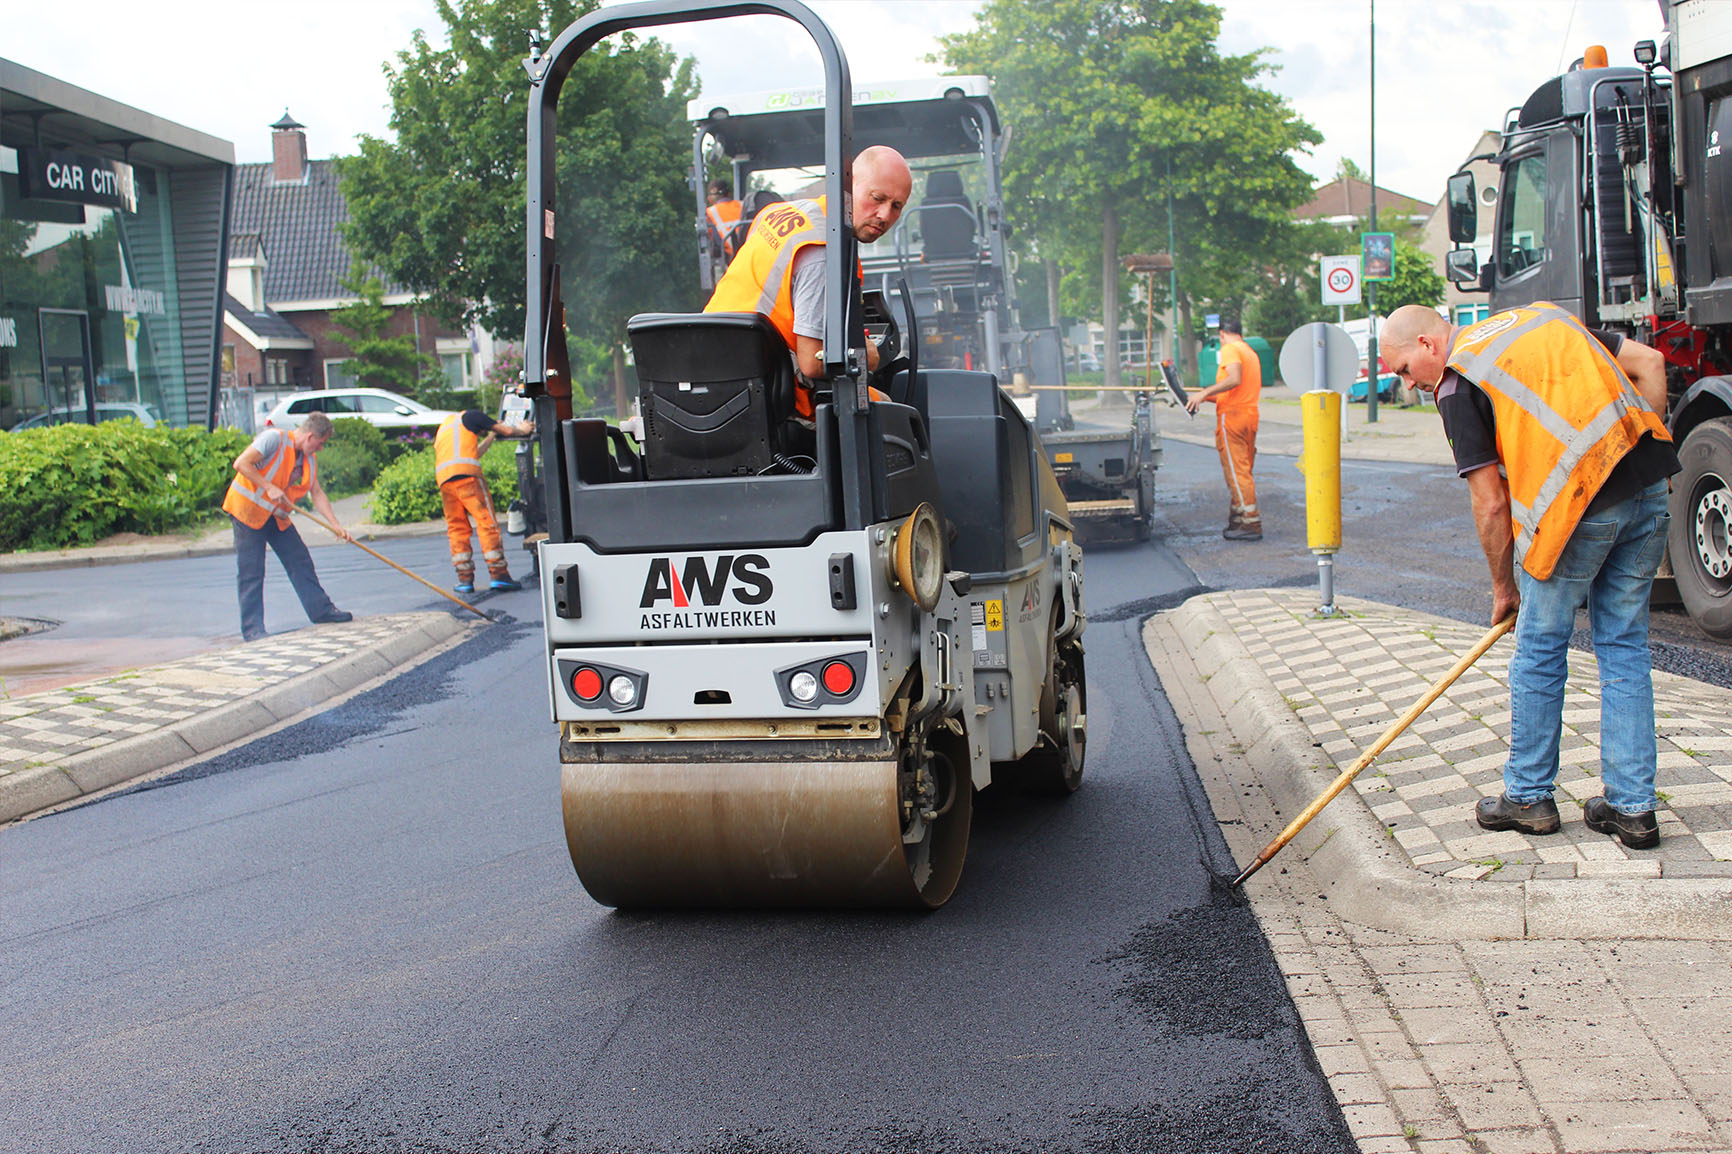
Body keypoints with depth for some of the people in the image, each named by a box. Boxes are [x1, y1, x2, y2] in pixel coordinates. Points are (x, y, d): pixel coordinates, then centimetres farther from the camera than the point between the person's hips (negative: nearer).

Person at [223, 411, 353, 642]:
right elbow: (241, 463, -24)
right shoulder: (274, 438, -19)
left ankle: (321, 610, 17)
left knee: (300, 561, 7)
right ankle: (252, 628, -2)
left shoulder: (310, 458, 4)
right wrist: (269, 487, -28)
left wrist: (336, 525, -4)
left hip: (277, 515, 7)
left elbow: (317, 493, 5)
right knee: (251, 571, -6)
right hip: (248, 510, -7)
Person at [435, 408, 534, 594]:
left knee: (456, 527, 10)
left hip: (443, 478, 6)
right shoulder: (471, 415, 15)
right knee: (487, 523, -5)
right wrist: (522, 430, 35)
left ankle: (464, 578, 5)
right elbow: (506, 430, 15)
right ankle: (498, 574, -9)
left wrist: (491, 435, 51)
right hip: (466, 474, -6)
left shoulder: (445, 425, 35)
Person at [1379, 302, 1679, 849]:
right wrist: (1636, 445, 17)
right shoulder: (1543, 317, 20)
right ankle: (1632, 806, 17)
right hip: (1649, 487, 7)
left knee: (1540, 654, 9)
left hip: (1576, 506, -7)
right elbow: (1649, 363, 15)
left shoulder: (1457, 385, -1)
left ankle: (1529, 797, 21)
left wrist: (1504, 587, 10)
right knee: (1625, 649, 14)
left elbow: (1491, 504, -2)